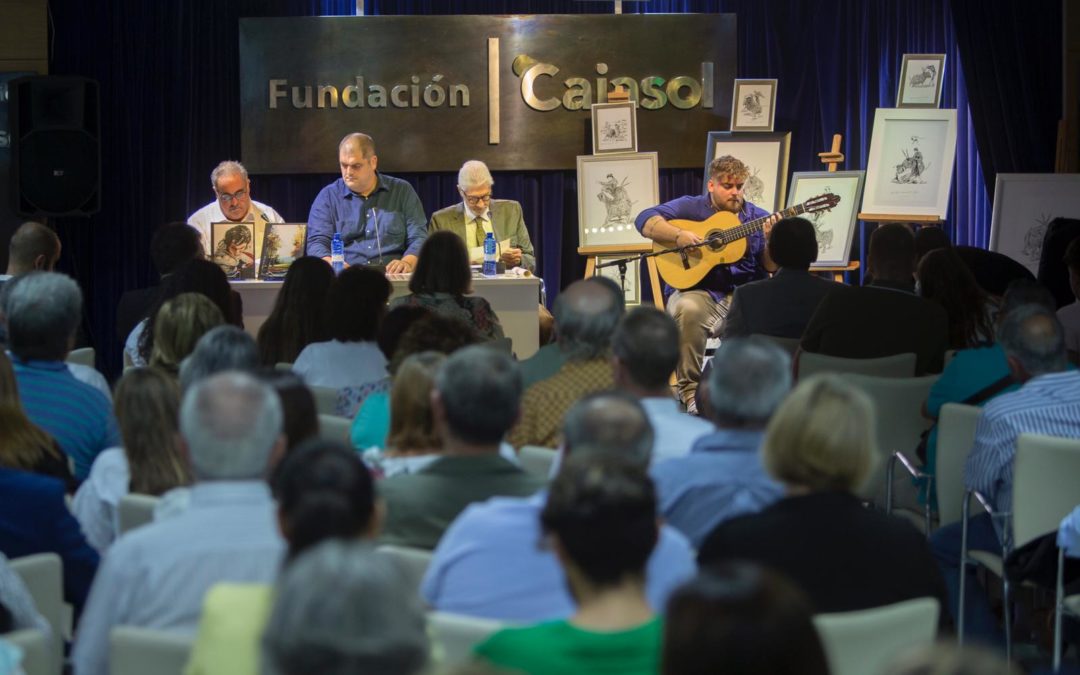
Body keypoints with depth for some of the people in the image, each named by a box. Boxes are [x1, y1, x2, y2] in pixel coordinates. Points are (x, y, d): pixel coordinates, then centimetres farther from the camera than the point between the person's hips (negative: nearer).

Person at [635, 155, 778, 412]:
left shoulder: (758, 217, 13)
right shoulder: (690, 207, 7)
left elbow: (770, 267, 7)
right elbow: (644, 220, -4)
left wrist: (771, 241, -14)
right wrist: (679, 235, -18)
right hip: (697, 290, -2)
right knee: (688, 309, -37)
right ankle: (689, 388, -21)